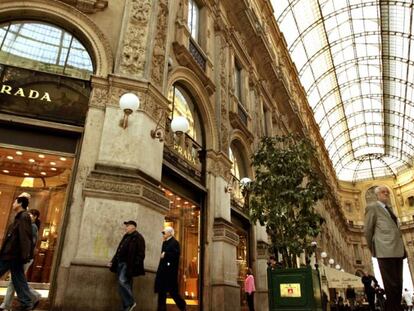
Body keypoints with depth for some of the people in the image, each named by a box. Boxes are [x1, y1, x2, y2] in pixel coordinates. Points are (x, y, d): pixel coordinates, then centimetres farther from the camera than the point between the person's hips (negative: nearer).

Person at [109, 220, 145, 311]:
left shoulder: (137, 237, -6)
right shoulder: (126, 237, 20)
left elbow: (140, 253, -13)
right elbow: (119, 251, 24)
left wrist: (135, 265, -20)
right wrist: (113, 262, 17)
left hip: (128, 264, -9)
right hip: (121, 263, 9)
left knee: (122, 281, -21)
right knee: (124, 284, 8)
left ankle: (130, 302, -9)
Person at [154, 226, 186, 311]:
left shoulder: (174, 242, -11)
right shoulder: (164, 243, 15)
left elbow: (176, 254, -21)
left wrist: (165, 254, -17)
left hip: (170, 271, -8)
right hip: (163, 270, 8)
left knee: (172, 291, -1)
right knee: (161, 291, 8)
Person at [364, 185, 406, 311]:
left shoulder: (389, 208, 25)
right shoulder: (372, 207, 2)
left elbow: (394, 229, 22)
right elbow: (367, 229, -1)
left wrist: (402, 248, 12)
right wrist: (373, 249, 1)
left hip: (397, 250, 8)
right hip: (385, 250, -7)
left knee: (398, 285, 9)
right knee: (392, 285, -6)